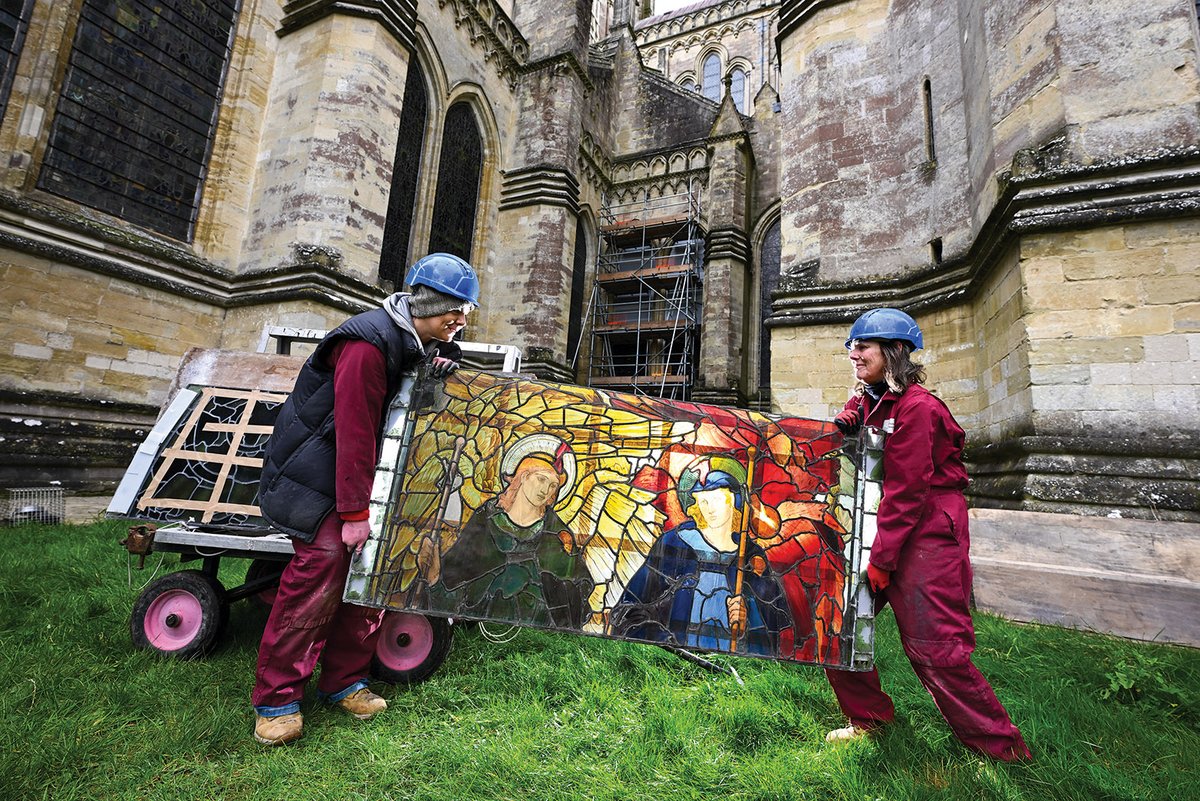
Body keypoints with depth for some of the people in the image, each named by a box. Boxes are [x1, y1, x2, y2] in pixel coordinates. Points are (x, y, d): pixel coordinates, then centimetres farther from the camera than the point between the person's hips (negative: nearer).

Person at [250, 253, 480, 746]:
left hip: (363, 473, 8)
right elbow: (355, 431, -27)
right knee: (322, 568, -13)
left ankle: (343, 681, 19)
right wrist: (354, 512, -25)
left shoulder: (418, 347, 5)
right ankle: (276, 699, 5)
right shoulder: (369, 344, -24)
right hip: (316, 476, -8)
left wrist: (441, 374, -8)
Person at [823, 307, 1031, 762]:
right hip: (883, 526, 8)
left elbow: (907, 491, -19)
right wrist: (842, 425, -10)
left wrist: (880, 560, -17)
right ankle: (869, 716, 25)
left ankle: (1003, 748, 21)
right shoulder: (867, 401, 10)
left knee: (934, 648, -3)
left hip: (928, 534, -8)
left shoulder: (916, 407, -16)